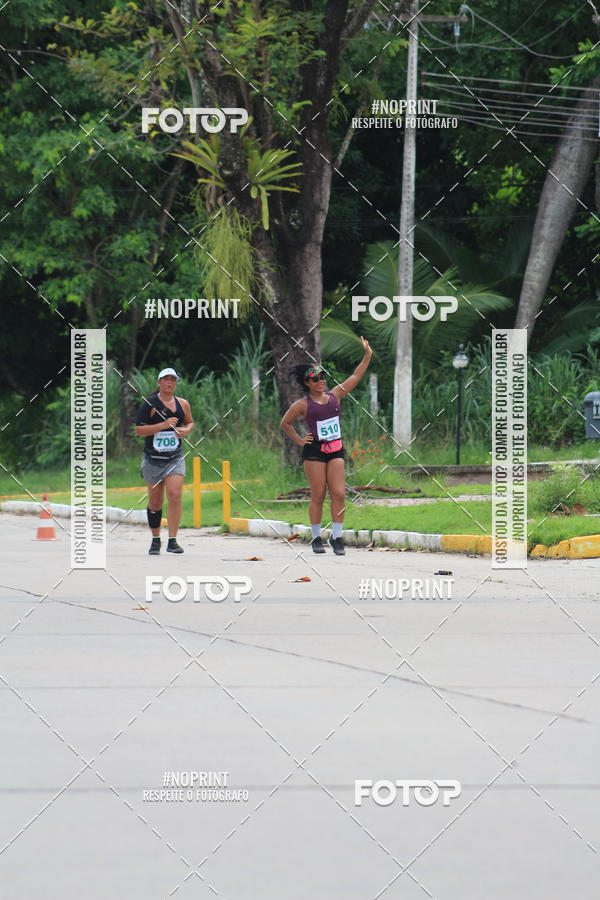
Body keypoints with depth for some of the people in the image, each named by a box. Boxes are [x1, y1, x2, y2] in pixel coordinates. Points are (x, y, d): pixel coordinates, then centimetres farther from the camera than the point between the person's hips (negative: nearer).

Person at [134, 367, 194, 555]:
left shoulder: (182, 404, 7)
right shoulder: (150, 404, -5)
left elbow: (189, 422, 24)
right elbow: (138, 430, -10)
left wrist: (186, 430, 0)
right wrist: (163, 425, -19)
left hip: (175, 458, 1)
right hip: (153, 460, -1)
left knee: (175, 496, -15)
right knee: (154, 502, 6)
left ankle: (172, 541, -13)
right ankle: (155, 540, 24)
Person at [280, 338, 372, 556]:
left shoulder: (334, 395, 11)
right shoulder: (302, 405, 1)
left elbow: (355, 377, 15)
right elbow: (285, 423, 13)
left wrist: (367, 356, 13)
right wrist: (299, 441, 6)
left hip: (335, 450, 3)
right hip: (314, 451, -3)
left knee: (339, 494, -6)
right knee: (318, 496, -3)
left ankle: (336, 537, 1)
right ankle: (316, 538, 7)